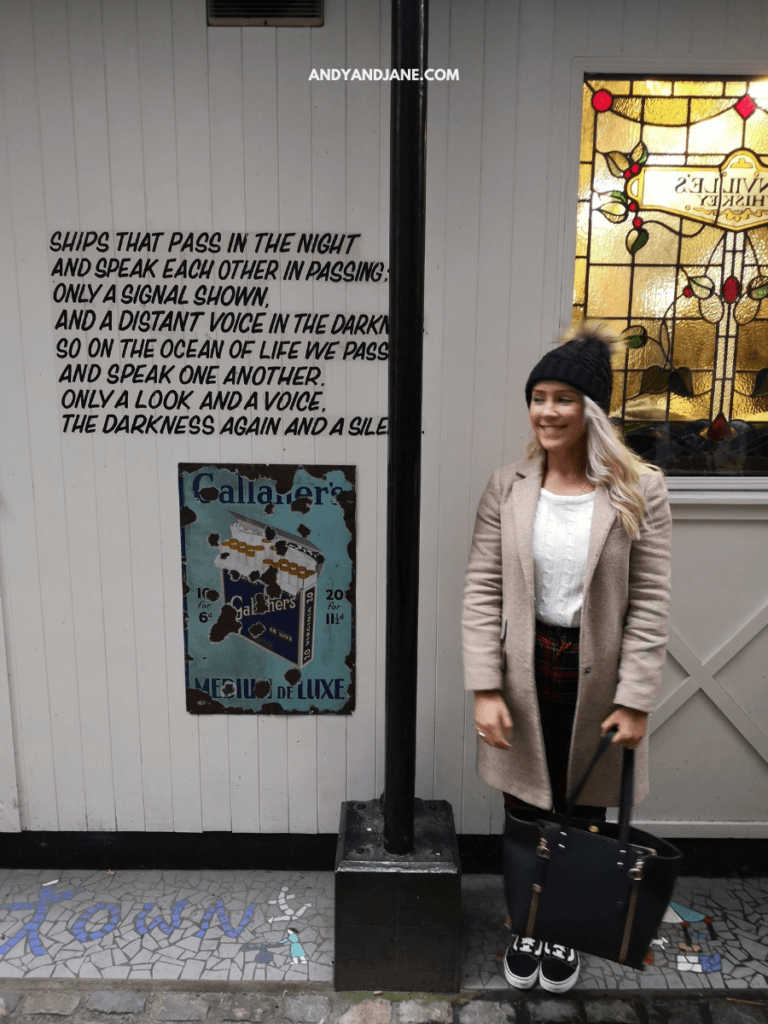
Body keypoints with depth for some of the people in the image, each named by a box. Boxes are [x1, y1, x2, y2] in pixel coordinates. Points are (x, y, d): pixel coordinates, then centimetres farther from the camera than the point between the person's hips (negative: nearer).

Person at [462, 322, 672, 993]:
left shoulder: (640, 492, -8)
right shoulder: (507, 488, -4)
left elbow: (650, 604, -7)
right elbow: (482, 591, -5)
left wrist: (635, 700, -11)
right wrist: (485, 688, -10)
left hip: (595, 679, -1)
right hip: (524, 674, 1)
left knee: (582, 813, 17)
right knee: (525, 810, 17)